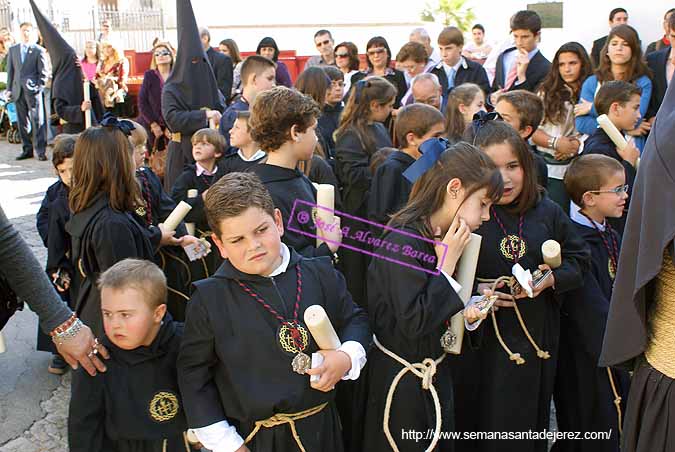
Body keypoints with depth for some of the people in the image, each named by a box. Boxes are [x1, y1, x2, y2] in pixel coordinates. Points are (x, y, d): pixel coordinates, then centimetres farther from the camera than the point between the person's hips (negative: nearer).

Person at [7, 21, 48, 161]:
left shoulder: (39, 50, 2)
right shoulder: (13, 49, 14)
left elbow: (44, 72, 1)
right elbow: (10, 70, 14)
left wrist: (39, 87, -10)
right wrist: (9, 89, 7)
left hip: (33, 90, -4)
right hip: (18, 90, 4)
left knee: (37, 121, -5)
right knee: (22, 122, 8)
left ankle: (40, 151, -3)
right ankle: (27, 150, 15)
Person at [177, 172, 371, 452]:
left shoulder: (321, 274, -5)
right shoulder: (208, 299, -11)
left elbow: (355, 320, 9)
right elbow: (193, 375, -6)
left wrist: (347, 357, -12)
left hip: (320, 428, 3)